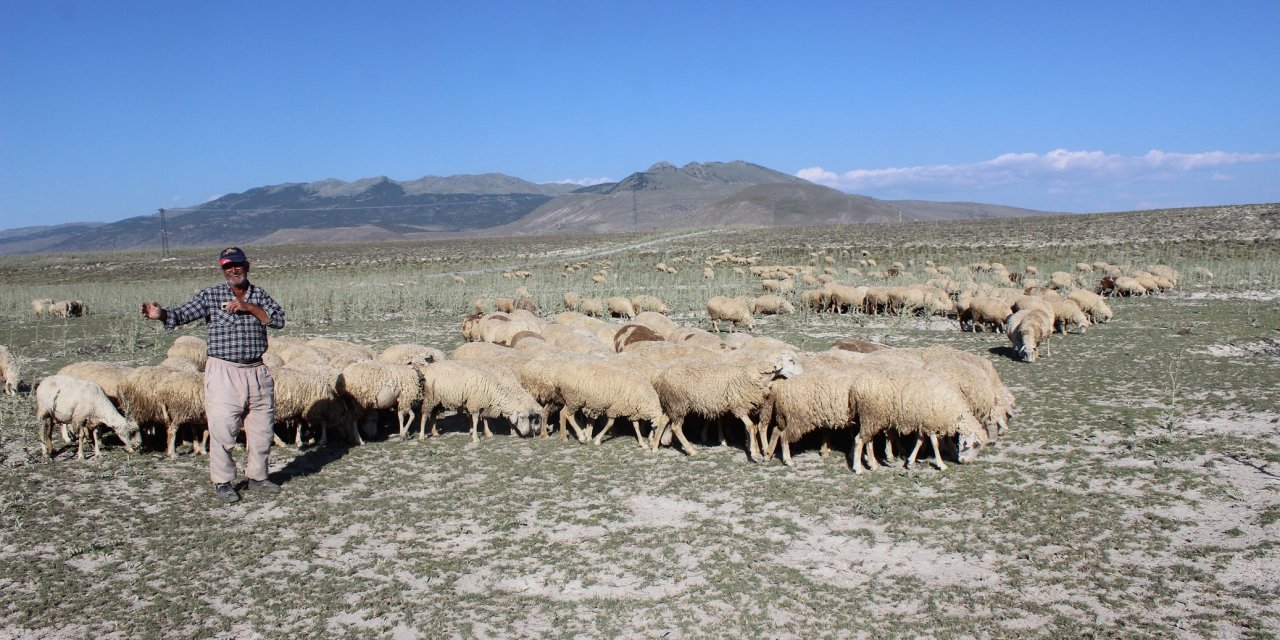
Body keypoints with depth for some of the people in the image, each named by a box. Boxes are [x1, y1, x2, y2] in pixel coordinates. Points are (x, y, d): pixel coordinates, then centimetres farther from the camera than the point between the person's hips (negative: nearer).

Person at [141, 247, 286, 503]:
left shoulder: (259, 295, 9)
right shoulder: (210, 296, 1)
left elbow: (278, 319, -4)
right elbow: (183, 314, -8)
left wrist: (248, 307, -15)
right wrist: (161, 315, -28)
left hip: (257, 372, 3)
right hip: (223, 373, -3)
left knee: (262, 428, 10)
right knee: (223, 429, -5)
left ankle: (257, 476, 28)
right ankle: (222, 482, 10)